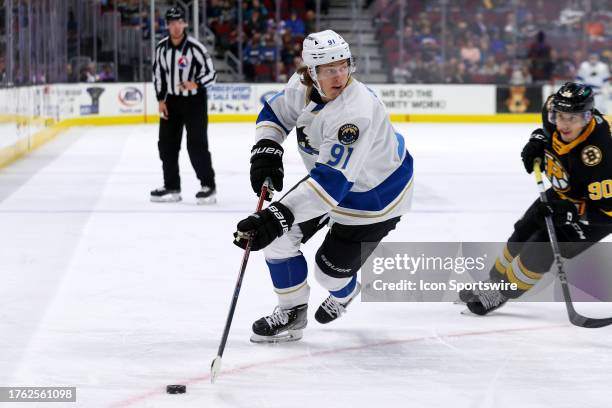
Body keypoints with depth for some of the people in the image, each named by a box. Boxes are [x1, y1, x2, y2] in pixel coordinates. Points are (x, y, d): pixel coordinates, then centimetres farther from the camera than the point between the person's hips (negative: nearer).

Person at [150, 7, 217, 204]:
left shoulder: (195, 47, -17)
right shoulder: (161, 47, -1)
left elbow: (211, 73, -15)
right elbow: (158, 73, 10)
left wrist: (196, 85, -34)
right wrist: (161, 99, 3)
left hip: (194, 101, -5)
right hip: (171, 100, 6)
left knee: (197, 144, -10)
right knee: (167, 144, 6)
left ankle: (208, 186, -1)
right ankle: (171, 187, 16)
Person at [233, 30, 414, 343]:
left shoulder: (357, 112, -41)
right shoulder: (301, 86, -17)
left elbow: (331, 180, -47)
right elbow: (275, 112, 6)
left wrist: (277, 217, -54)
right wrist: (266, 149, -15)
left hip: (375, 195, -7)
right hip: (327, 177, 7)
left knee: (330, 270, 2)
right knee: (278, 238, -5)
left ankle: (344, 294, 42)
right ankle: (292, 312, 17)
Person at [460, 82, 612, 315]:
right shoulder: (556, 110, -22)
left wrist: (568, 213, -41)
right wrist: (537, 141, -8)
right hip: (564, 193, 8)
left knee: (541, 247, -14)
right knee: (521, 235, 15)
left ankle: (500, 295, 7)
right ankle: (494, 281, 37)